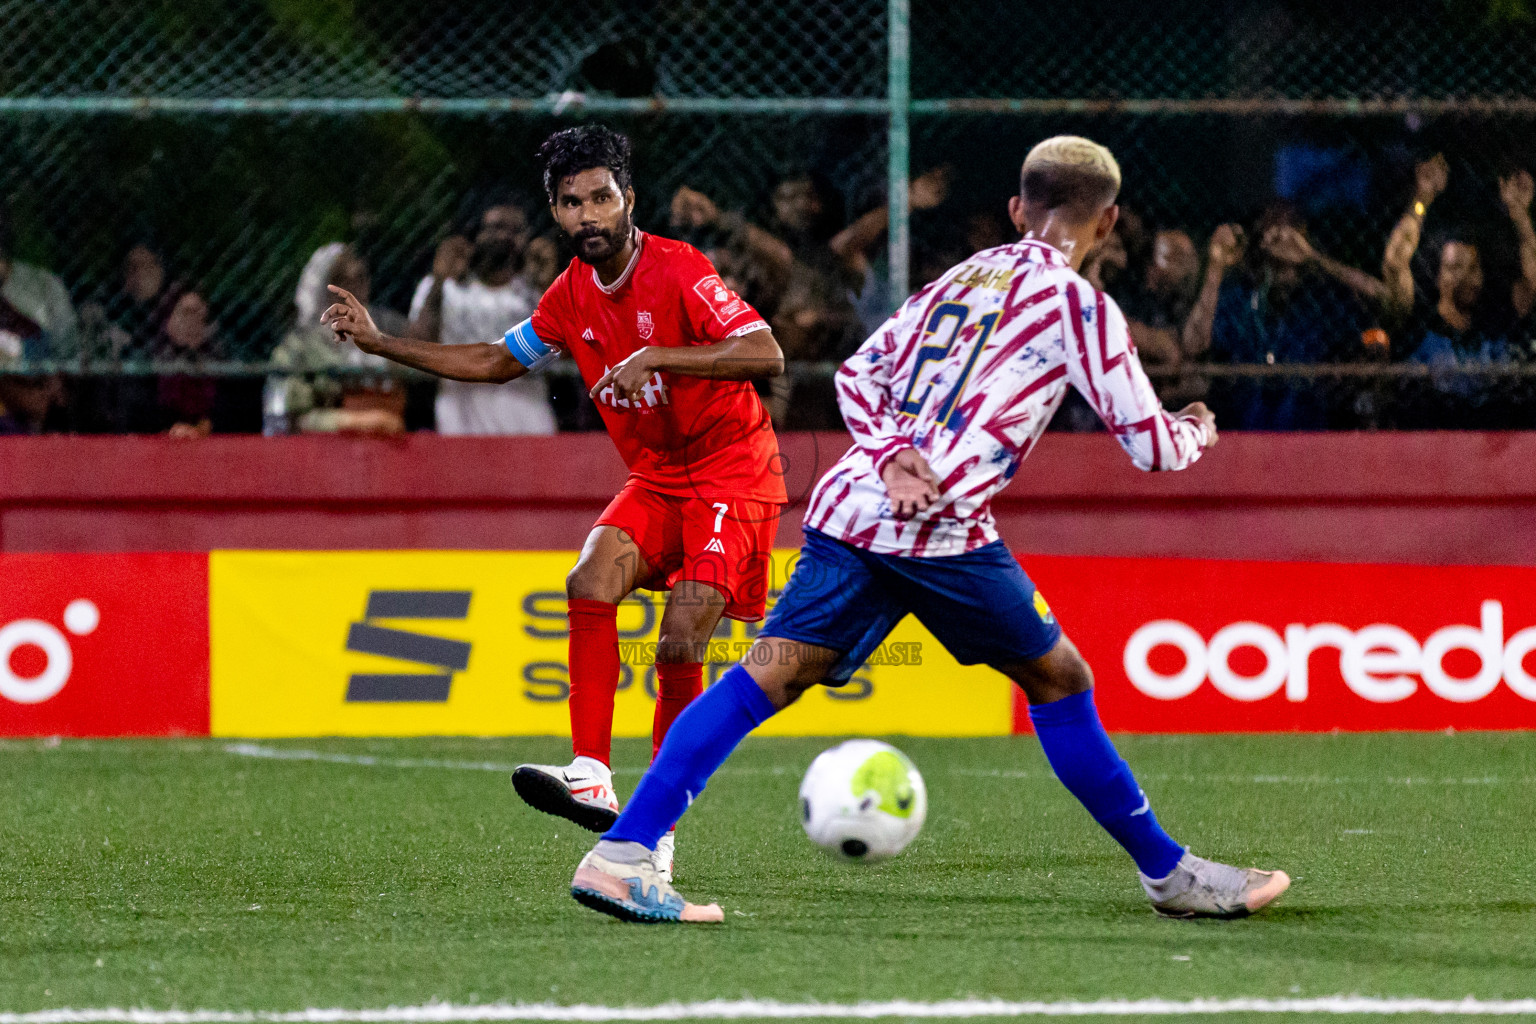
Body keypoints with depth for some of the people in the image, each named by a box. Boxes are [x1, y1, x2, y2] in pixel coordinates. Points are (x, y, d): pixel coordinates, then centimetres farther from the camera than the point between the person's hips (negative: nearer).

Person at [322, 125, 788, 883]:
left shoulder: (677, 271, -19)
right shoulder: (572, 296, 3)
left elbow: (766, 355, -30)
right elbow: (496, 361, 20)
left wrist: (655, 357, -37)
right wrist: (380, 343, 16)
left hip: (733, 473, -6)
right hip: (655, 478, 6)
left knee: (679, 644, -17)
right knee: (591, 581, -21)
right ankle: (591, 777, -26)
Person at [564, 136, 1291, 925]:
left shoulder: (958, 277, 23)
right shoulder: (1075, 302, 4)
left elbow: (858, 373, 18)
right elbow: (1151, 445, 6)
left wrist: (890, 452, 3)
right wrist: (1196, 432, 28)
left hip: (854, 503, 6)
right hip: (943, 526, -6)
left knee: (769, 675, -5)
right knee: (1057, 679, 11)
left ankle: (620, 853, -18)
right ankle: (1167, 873, 19)